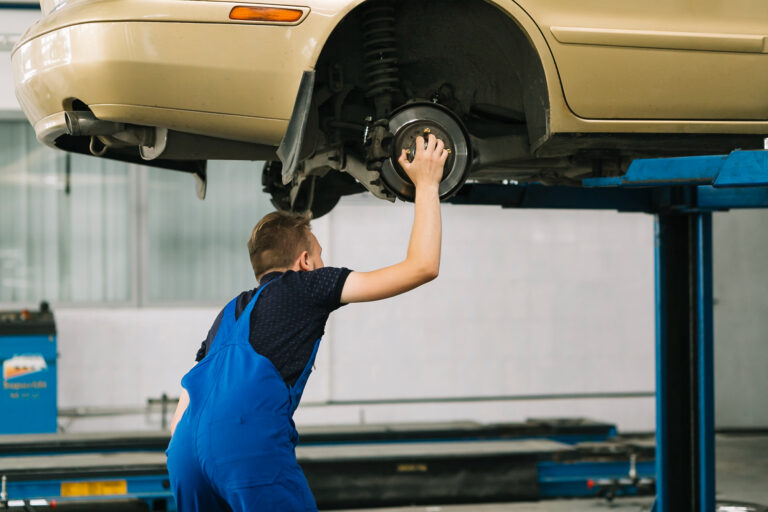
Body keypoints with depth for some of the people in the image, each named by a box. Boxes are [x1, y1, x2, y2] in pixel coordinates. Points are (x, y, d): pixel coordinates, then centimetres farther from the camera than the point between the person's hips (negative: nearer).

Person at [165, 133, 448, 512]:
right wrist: (426, 185, 22)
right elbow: (422, 267, 12)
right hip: (251, 446, -6)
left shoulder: (232, 310, 32)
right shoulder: (305, 286, 15)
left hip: (187, 451, 7)